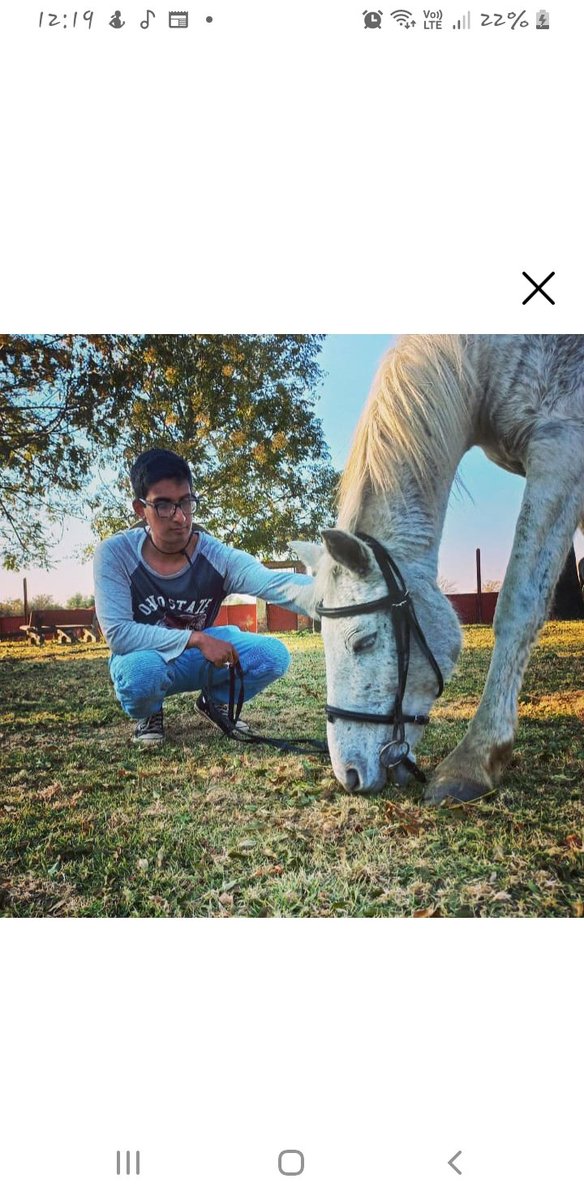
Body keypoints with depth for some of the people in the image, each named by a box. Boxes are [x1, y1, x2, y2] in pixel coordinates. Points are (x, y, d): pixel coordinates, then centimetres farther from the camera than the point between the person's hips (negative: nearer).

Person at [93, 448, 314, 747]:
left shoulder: (217, 558, -20)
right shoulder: (114, 554, -22)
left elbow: (275, 583, -36)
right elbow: (117, 633, -27)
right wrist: (195, 638, -34)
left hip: (198, 658, 2)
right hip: (143, 658, -2)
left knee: (272, 655, -21)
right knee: (141, 670, -39)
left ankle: (215, 701, 11)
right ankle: (149, 715, 1)